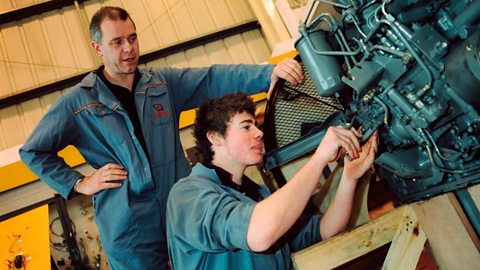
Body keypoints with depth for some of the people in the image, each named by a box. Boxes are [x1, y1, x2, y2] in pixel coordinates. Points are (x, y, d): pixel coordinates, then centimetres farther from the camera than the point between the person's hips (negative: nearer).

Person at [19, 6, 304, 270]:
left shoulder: (163, 82, 4)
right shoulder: (77, 102, -1)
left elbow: (214, 78, -10)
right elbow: (33, 152, 8)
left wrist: (269, 74, -25)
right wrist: (79, 184, -3)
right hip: (129, 231, -2)